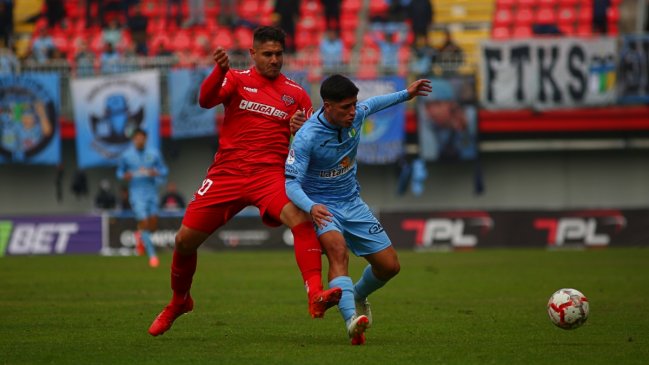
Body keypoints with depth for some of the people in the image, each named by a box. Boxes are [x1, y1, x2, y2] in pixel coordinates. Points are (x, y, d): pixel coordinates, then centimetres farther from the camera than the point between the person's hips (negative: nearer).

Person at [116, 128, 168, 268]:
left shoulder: (154, 153, 3)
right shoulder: (126, 155, -1)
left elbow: (164, 171, 9)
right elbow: (120, 171, 11)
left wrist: (155, 173, -13)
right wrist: (124, 176, -12)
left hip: (152, 192, 3)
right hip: (136, 194, -3)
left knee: (153, 224, 1)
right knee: (144, 223, -12)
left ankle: (140, 235, 35)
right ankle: (152, 255, -5)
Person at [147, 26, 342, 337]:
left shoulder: (296, 94, 8)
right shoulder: (237, 79, 5)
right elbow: (205, 100, -15)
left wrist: (303, 131, -14)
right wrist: (219, 70, -34)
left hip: (270, 174, -1)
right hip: (227, 172, 1)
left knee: (301, 219, -31)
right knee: (185, 240, 2)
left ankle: (316, 295, -41)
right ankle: (179, 302, 30)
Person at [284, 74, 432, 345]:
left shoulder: (355, 115, -8)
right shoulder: (306, 137, -26)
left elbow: (371, 105, 18)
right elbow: (291, 182, -27)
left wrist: (406, 95, 27)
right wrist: (311, 207, -46)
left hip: (351, 203, 6)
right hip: (321, 206, -6)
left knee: (389, 265, 4)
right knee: (337, 248, -37)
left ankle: (358, 297, 37)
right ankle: (351, 319, -51)